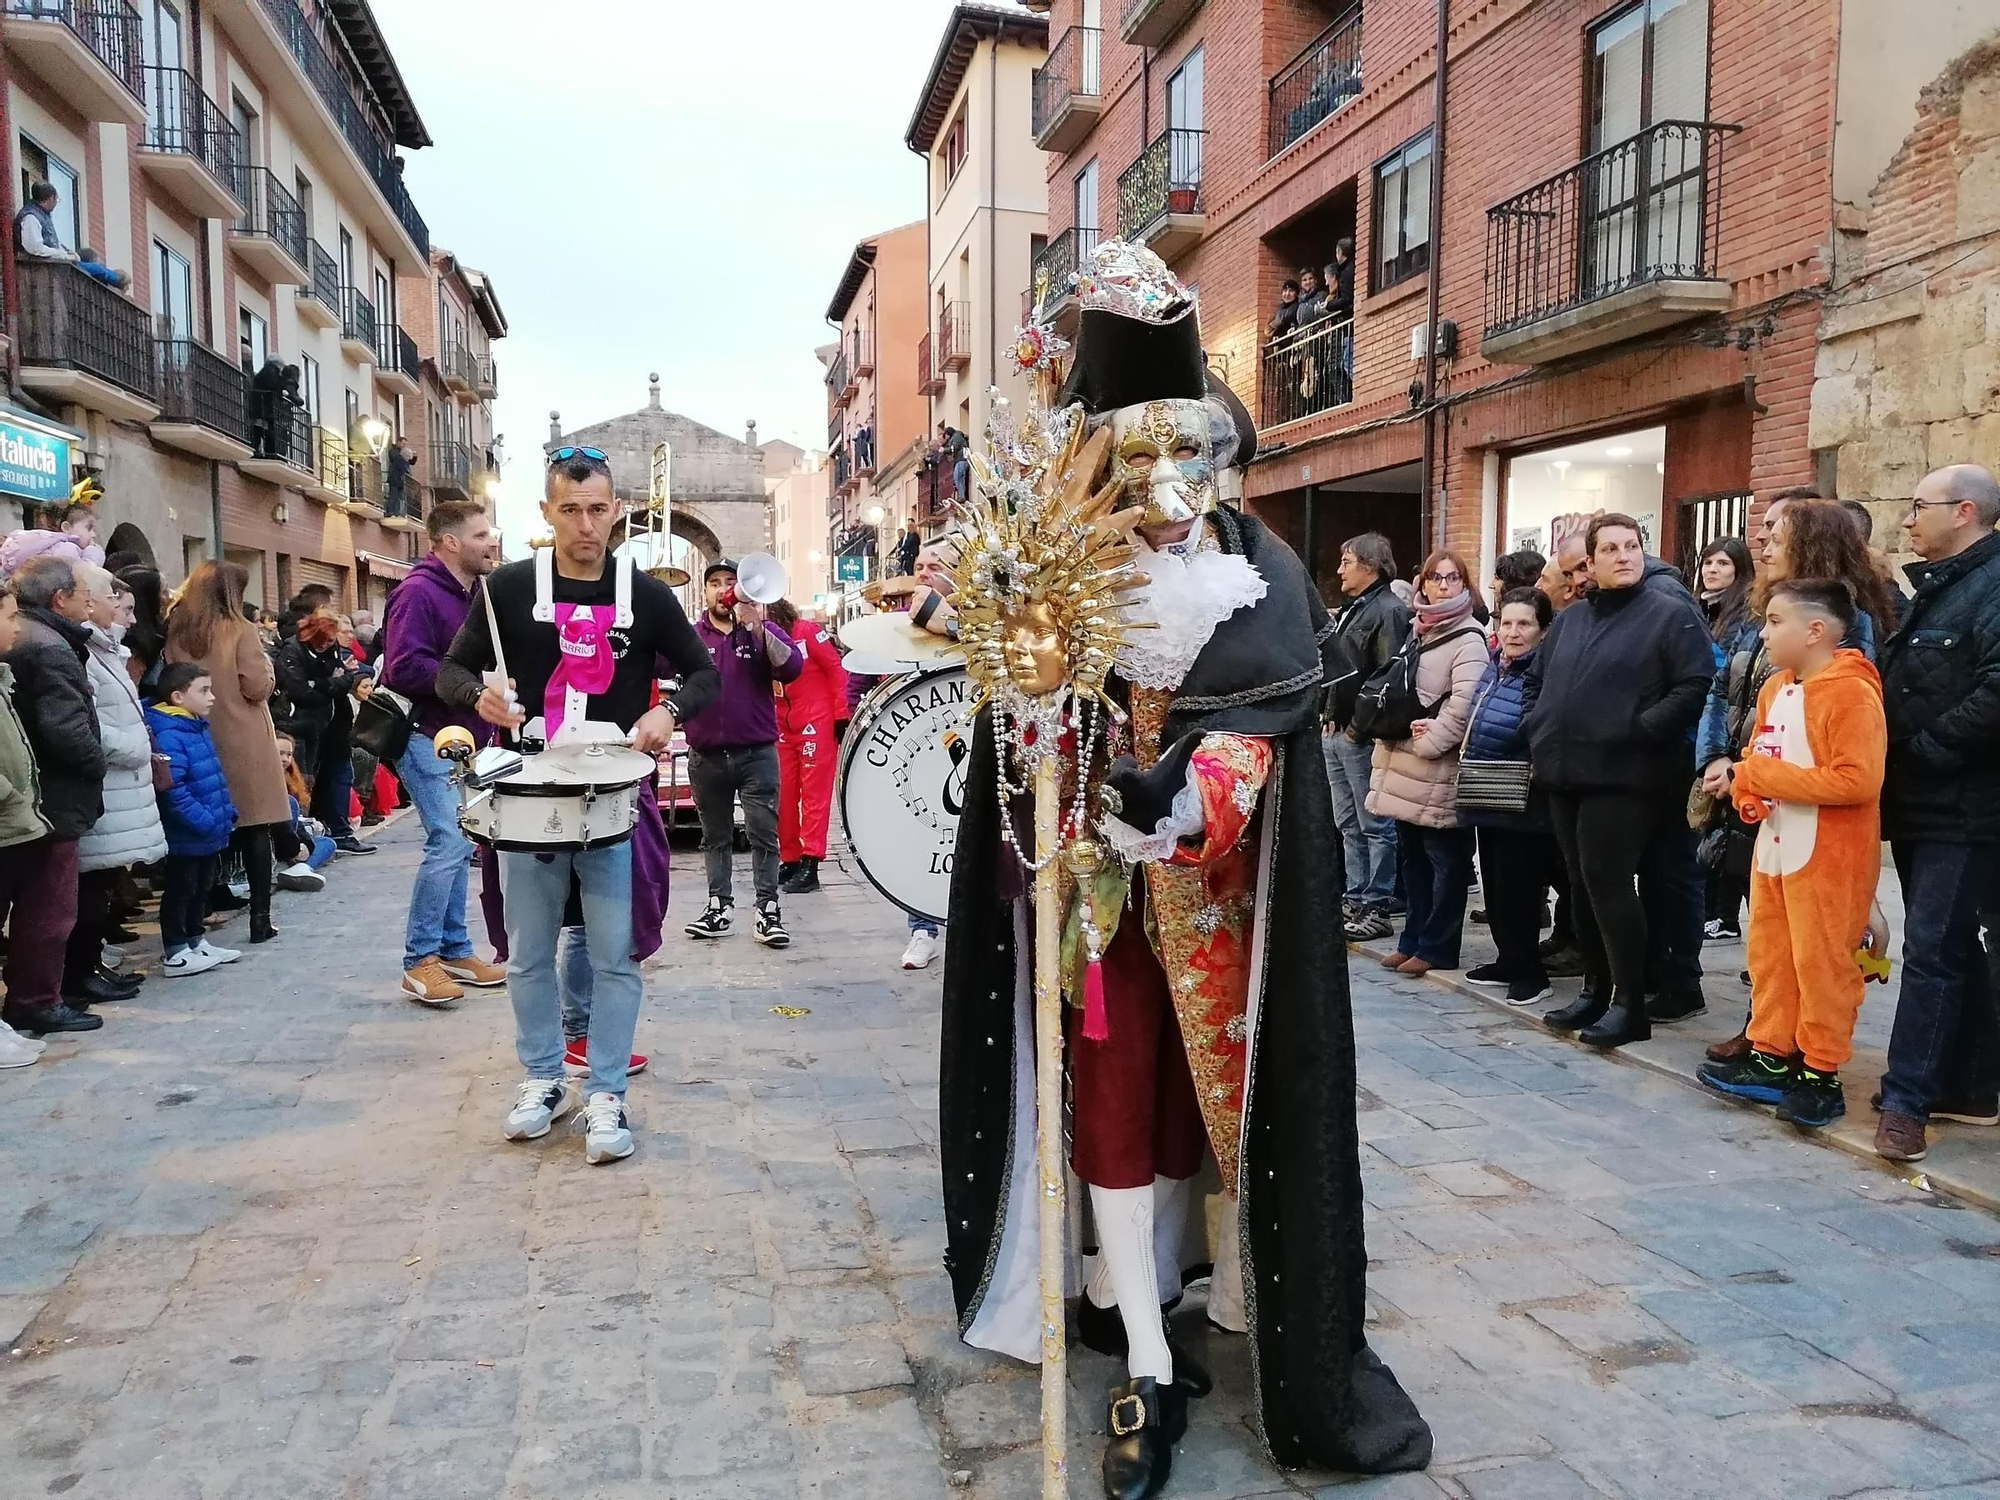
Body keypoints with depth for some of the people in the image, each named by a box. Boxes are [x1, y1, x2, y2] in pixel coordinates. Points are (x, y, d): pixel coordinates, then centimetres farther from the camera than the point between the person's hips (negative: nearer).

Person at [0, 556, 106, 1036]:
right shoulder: (50, 648, -19)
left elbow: (39, 719, 15)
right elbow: (65, 729, -26)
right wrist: (97, 763, -10)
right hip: (54, 799, -10)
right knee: (50, 908, 1)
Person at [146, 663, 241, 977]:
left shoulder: (198, 727, 11)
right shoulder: (168, 735, -21)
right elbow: (172, 788, -28)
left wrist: (226, 812, 16)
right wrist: (203, 821, -26)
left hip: (207, 832, 10)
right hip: (186, 835, -10)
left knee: (201, 888, 19)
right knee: (181, 890, 2)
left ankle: (196, 941, 32)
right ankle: (176, 954, 11)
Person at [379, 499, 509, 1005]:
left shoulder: (475, 592, 14)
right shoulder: (418, 592, -14)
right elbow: (404, 669, -23)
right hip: (427, 736, -9)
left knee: (458, 846, 12)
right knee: (448, 842, -12)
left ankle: (455, 950, 20)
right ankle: (420, 962, -3)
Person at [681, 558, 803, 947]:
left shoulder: (764, 629, 3)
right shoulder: (689, 636, 7)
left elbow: (793, 668, -13)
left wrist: (756, 627, -23)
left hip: (757, 754, -2)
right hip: (706, 756, 2)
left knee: (763, 835, -3)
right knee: (715, 837, 11)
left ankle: (768, 910, 1)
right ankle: (718, 905, 20)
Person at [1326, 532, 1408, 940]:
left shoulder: (1388, 610, -11)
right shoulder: (1350, 608, 18)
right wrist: (1330, 716, 14)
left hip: (1363, 735, -9)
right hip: (1336, 732, 9)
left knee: (1374, 826, -2)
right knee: (1349, 824, 14)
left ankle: (1377, 908, 3)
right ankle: (1354, 899, 22)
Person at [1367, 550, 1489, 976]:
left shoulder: (1468, 639, -9)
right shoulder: (1417, 632, 17)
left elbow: (1465, 703, -20)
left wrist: (1429, 741, -16)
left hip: (1438, 770, -8)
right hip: (1405, 765, 9)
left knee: (1445, 860, 0)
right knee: (1411, 856, 14)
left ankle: (1436, 948, 6)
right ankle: (1413, 940, 24)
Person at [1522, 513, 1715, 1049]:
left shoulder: (1671, 613, -4)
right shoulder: (1570, 618, 17)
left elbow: (1697, 686, -14)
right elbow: (1534, 680, 27)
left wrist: (1638, 730, -18)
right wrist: (1540, 730, 13)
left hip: (1622, 777, -7)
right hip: (1565, 775, 7)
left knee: (1609, 883, -9)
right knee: (1582, 885, 12)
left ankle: (1630, 1004, 1)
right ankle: (1596, 989, 24)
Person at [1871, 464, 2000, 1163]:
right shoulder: (1937, 588, 17)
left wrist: (1927, 745, -18)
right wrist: (1898, 761, 9)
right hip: (1922, 805, 10)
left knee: (1931, 953, -7)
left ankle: (1907, 1101, -2)